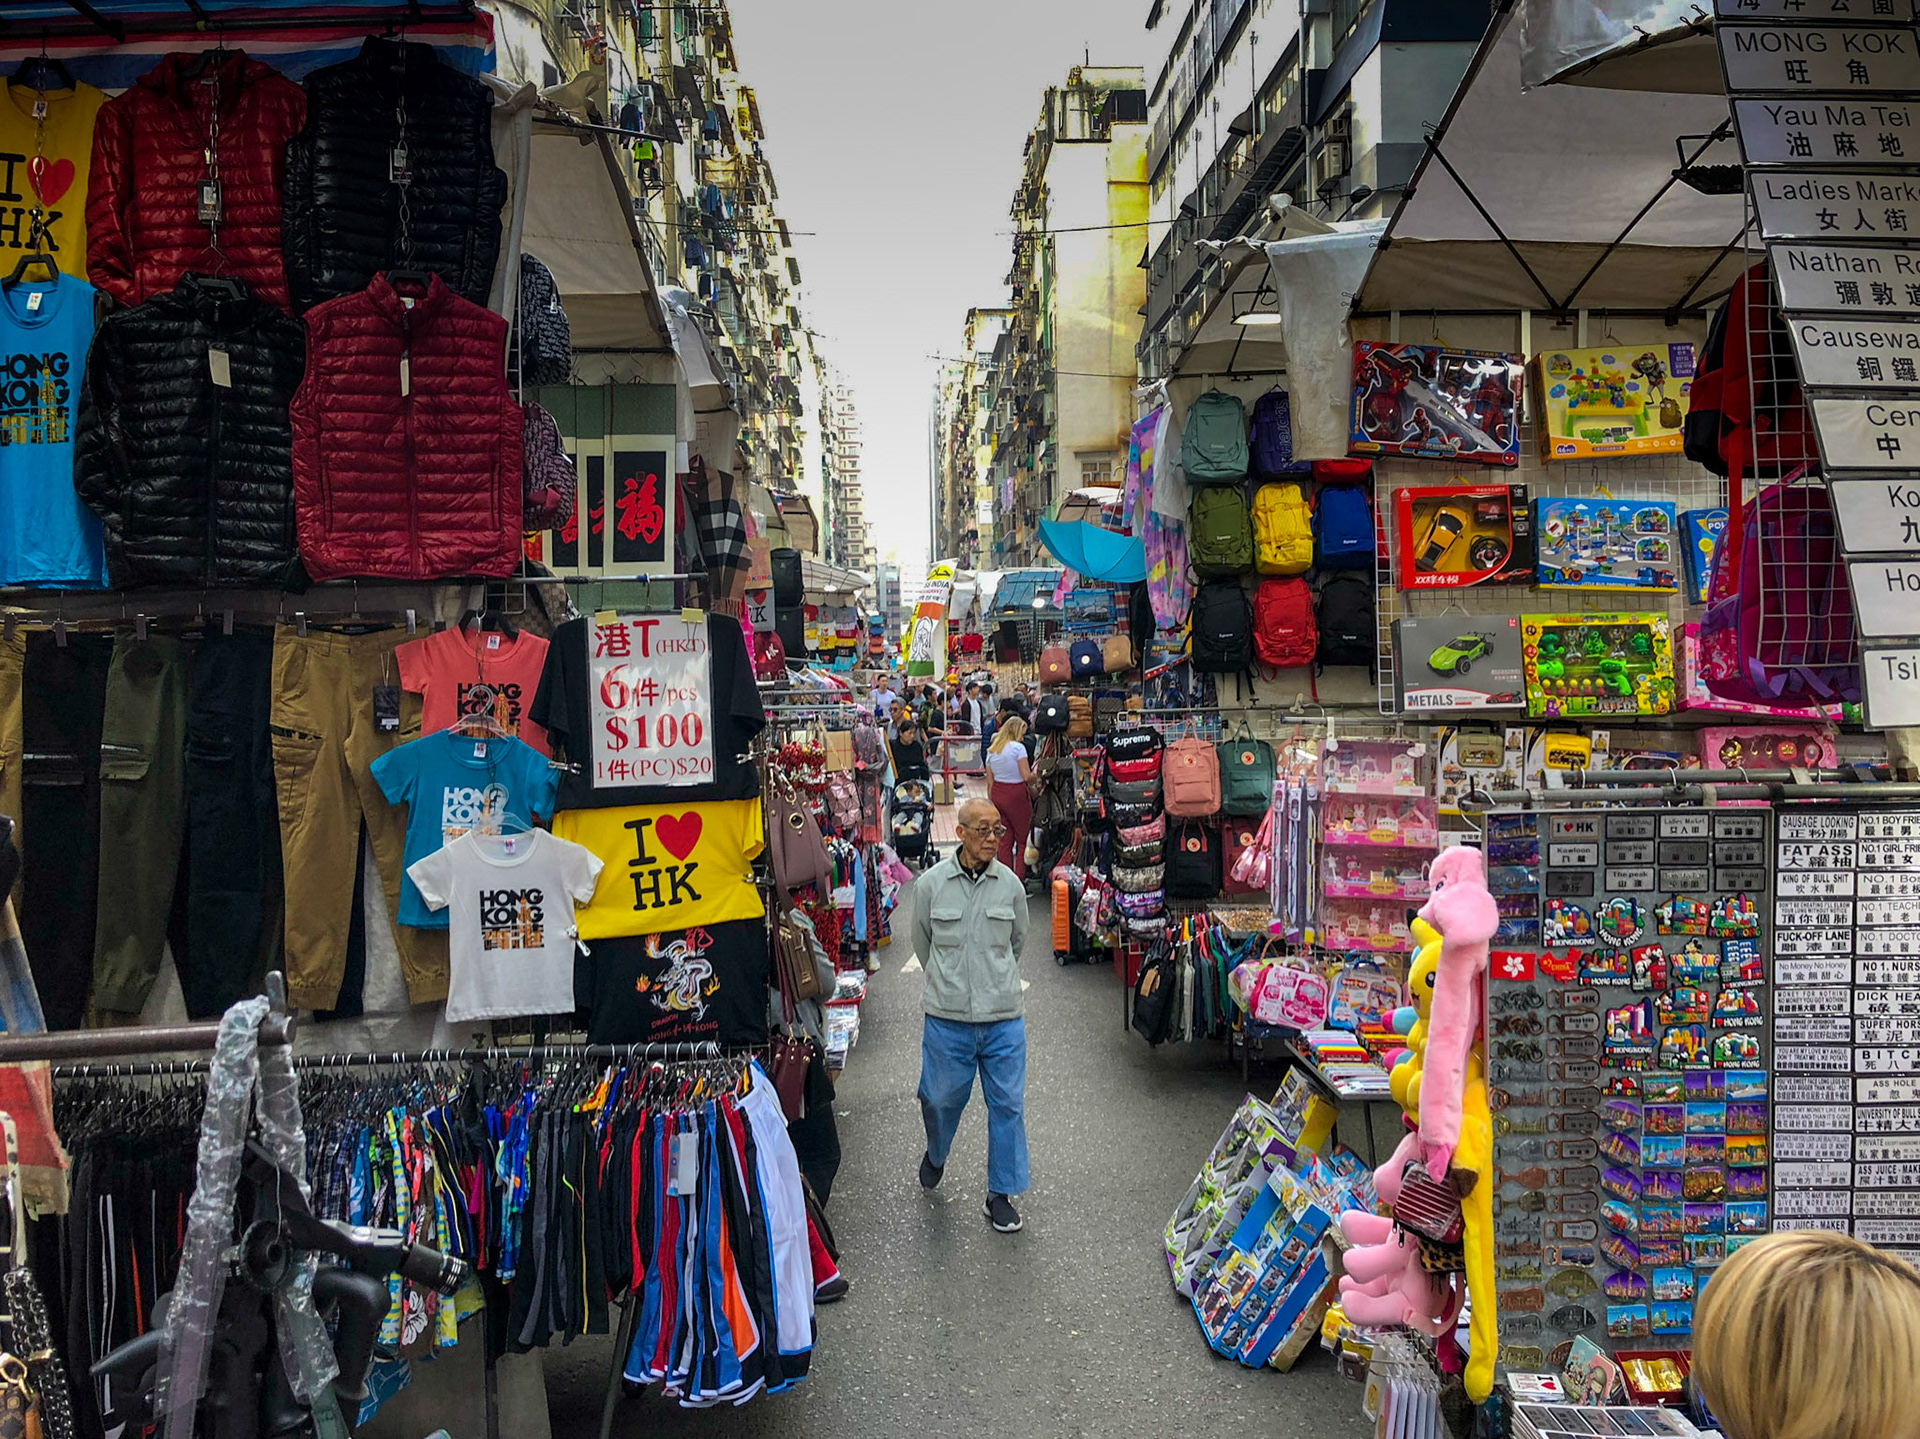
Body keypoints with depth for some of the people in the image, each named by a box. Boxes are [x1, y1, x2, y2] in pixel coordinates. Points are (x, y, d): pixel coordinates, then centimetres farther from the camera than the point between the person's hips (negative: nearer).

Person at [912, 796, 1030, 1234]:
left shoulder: (1010, 884, -1)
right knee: (942, 1099, 14)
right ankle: (935, 1155, 46)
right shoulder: (931, 884, -5)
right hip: (946, 1016, -1)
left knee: (1007, 1104, 5)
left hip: (1003, 1017, 1)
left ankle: (1001, 1194, 20)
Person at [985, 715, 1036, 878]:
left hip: (997, 793, 6)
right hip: (1017, 794, -6)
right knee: (1023, 840, 4)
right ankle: (1019, 879, 2)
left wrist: (991, 802, 16)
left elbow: (990, 781, 11)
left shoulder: (991, 751, 9)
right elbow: (1027, 777, -16)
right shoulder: (1018, 748, -10)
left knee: (1004, 840, 10)